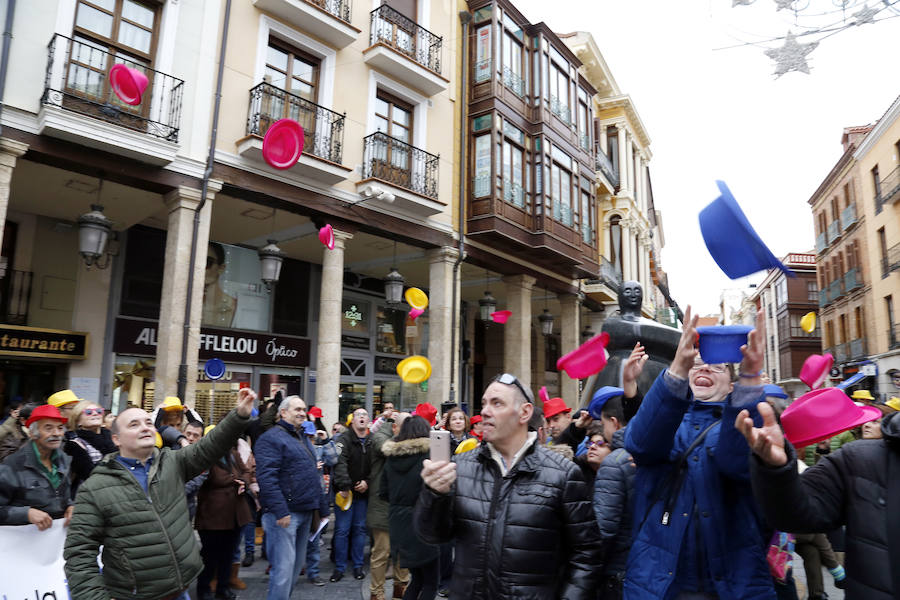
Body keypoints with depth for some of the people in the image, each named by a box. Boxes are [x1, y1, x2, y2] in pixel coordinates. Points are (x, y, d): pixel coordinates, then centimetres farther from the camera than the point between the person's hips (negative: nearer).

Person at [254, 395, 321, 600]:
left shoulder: (304, 438, 17)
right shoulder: (271, 438, -11)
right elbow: (266, 477, -20)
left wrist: (316, 504, 17)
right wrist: (280, 511, -24)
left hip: (305, 513, 9)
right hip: (285, 513, -9)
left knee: (298, 564, 17)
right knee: (284, 568, -7)